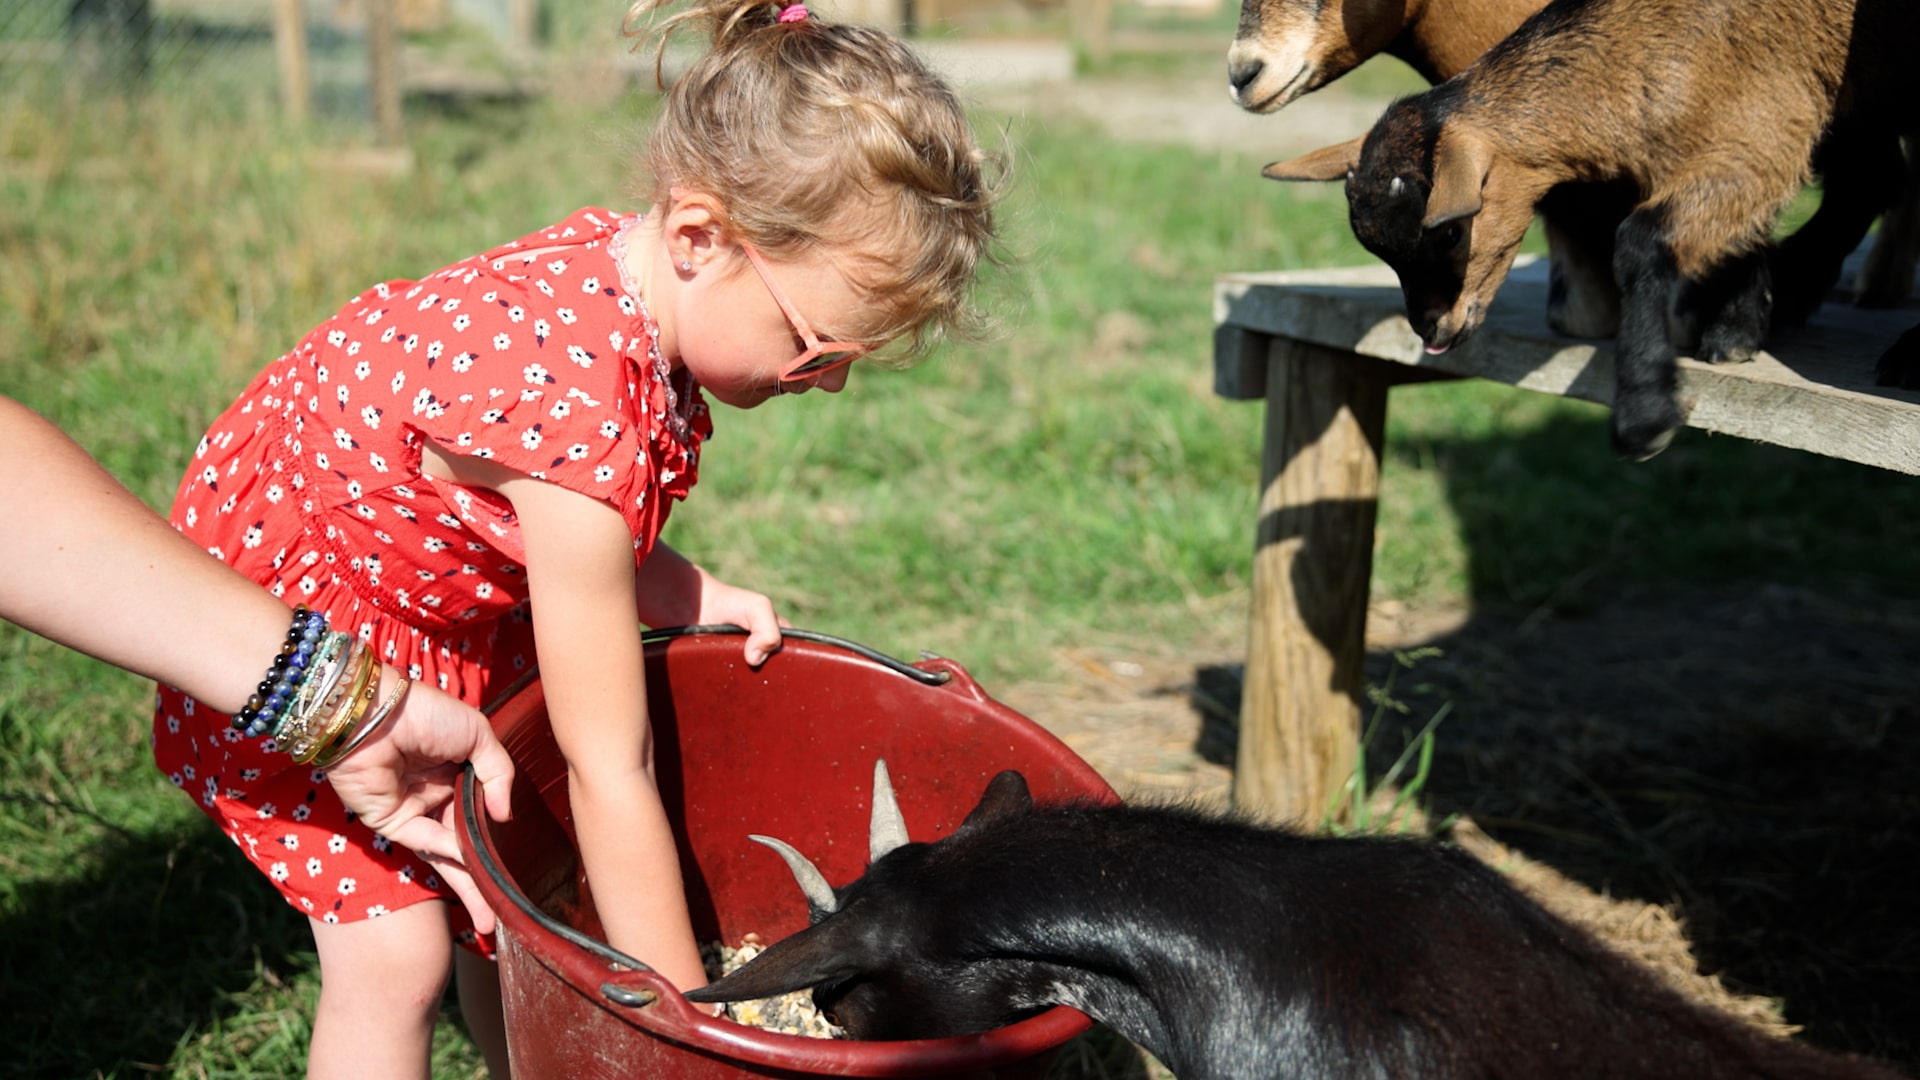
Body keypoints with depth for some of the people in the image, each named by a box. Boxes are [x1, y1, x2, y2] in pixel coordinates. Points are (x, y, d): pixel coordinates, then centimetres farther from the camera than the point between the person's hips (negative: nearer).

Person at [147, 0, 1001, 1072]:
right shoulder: (582, 415, -41)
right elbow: (610, 773, -33)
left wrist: (692, 597, -17)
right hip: (290, 610, -8)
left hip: (461, 594, 8)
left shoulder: (621, 260, -17)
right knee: (397, 949, -7)